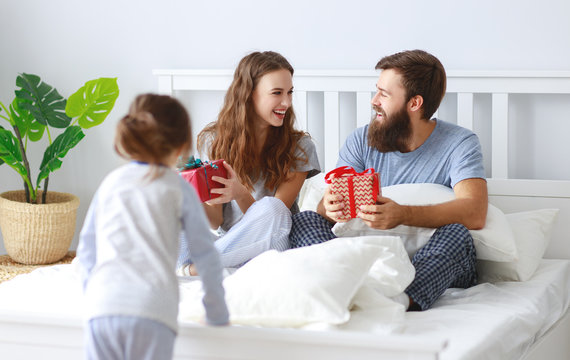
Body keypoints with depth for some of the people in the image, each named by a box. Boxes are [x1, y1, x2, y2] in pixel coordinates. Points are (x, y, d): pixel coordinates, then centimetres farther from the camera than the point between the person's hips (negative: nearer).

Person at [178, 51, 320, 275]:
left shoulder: (299, 147, -2)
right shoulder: (215, 140, 2)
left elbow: (271, 215, -9)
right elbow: (215, 222, 1)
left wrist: (240, 194, -29)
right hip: (228, 243, -1)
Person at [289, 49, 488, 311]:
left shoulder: (460, 143, -5)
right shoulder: (361, 140, 8)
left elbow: (475, 214, -22)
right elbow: (330, 203, 0)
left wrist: (403, 214, -37)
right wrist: (330, 208, -27)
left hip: (436, 266, -3)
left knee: (457, 233, -33)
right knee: (305, 220, -15)